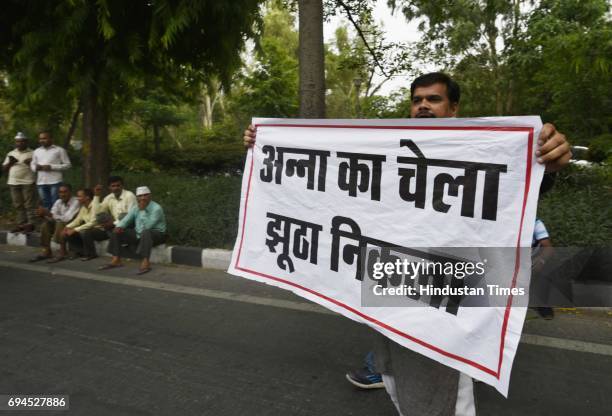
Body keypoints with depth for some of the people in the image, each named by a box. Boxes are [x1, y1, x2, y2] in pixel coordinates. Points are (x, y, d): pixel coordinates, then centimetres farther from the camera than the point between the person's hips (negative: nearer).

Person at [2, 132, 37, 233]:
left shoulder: (32, 153, 1)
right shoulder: (11, 153, 15)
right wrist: (10, 163, -4)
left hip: (28, 182, -5)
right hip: (13, 183, 5)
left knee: (29, 205, -6)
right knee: (18, 205, 8)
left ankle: (30, 224, -3)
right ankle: (21, 224, 13)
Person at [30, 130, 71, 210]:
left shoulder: (59, 150, 0)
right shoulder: (36, 151, 15)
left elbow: (67, 165, -3)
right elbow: (32, 165, 22)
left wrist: (51, 167, -13)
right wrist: (36, 167, -3)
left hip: (55, 182, -5)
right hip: (41, 183, 5)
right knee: (46, 205, 10)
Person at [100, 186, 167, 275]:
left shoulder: (156, 208, -16)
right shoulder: (136, 208, 7)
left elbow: (148, 226, -25)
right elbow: (126, 220, 2)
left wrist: (143, 209, -28)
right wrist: (119, 227, -20)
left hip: (156, 234, -7)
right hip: (138, 234, 7)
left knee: (145, 233, -42)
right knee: (116, 232, -4)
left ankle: (145, 263, -45)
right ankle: (116, 260, -5)